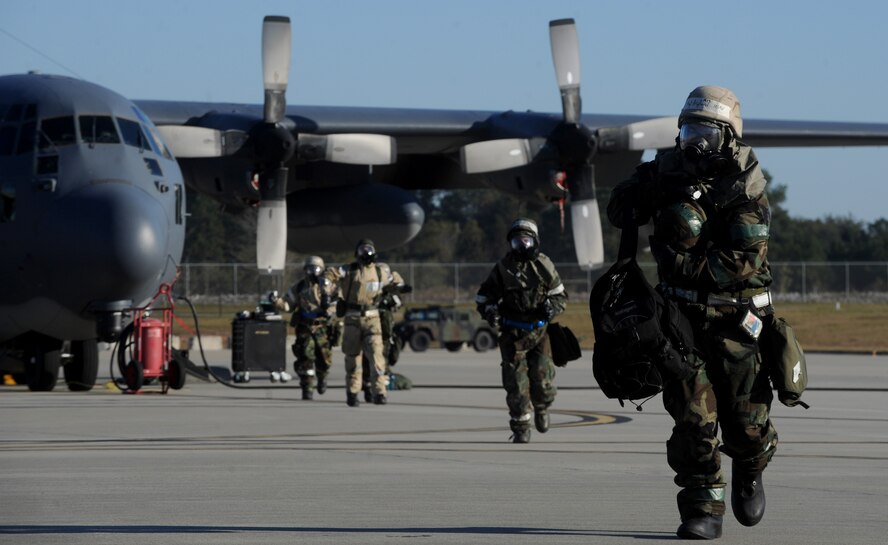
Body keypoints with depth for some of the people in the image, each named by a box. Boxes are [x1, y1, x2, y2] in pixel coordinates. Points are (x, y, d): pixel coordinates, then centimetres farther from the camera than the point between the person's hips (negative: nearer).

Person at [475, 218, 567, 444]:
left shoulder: (544, 266, -1)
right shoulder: (502, 268, -2)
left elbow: (561, 295, 7)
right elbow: (483, 298, 6)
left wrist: (552, 307, -15)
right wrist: (490, 313, -15)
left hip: (539, 331, 0)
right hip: (513, 334, 0)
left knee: (544, 381, -3)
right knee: (516, 384, -5)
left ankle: (542, 408, 31)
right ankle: (521, 429, 6)